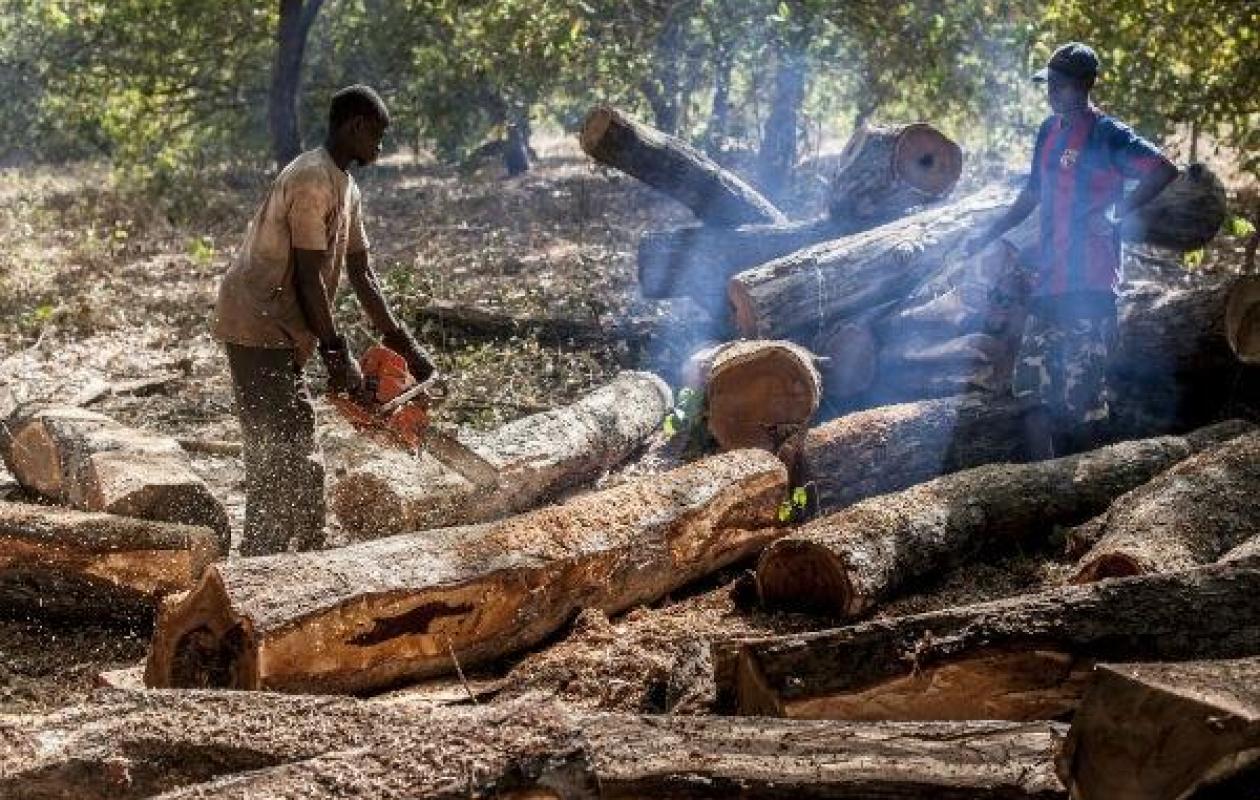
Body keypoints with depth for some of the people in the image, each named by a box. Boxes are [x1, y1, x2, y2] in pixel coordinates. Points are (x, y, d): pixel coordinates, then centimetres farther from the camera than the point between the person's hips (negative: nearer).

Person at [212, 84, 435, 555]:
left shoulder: (345, 188, 15)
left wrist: (400, 341, 11)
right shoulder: (313, 179, -16)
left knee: (297, 461, 13)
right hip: (258, 328, -10)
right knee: (281, 457, -11)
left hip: (281, 335, 10)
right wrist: (336, 354, -15)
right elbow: (309, 276, -19)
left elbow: (360, 275, 16)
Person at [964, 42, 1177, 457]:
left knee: (1082, 387, -4)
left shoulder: (1107, 134, -8)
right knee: (1033, 382, 7)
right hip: (1049, 280, 8)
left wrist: (1117, 212, -17)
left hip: (1090, 283, -8)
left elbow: (1164, 171, -16)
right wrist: (988, 236, 25)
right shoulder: (1050, 131, 15)